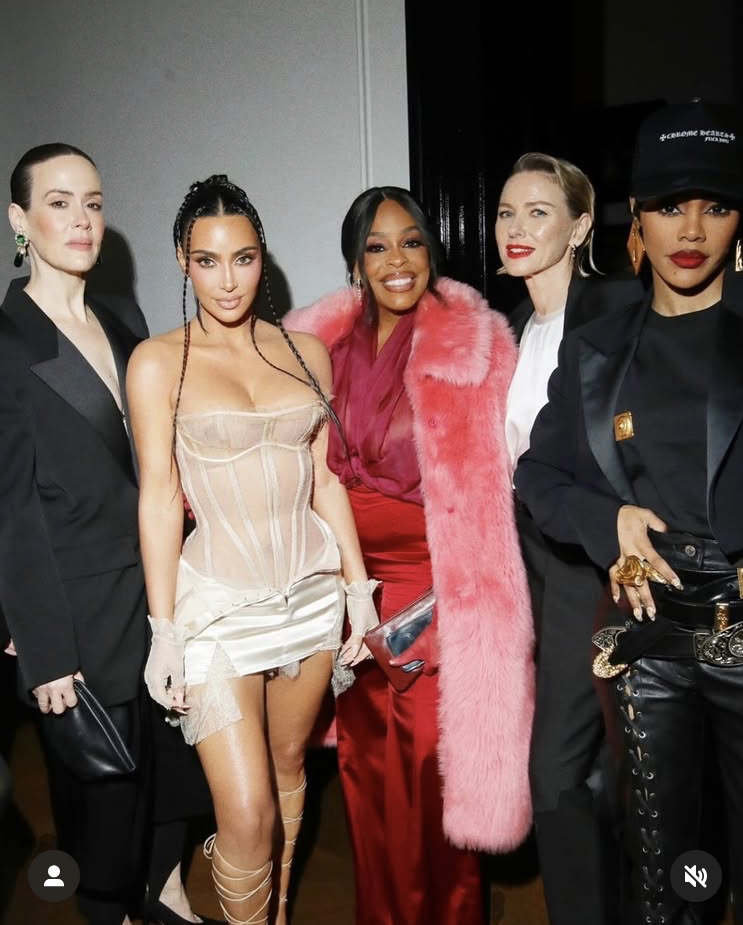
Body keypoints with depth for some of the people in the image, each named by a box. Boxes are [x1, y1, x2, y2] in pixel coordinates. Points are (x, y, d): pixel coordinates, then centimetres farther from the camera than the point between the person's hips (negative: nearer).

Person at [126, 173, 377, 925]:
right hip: (220, 601, -3)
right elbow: (159, 497, -7)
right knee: (247, 815, -5)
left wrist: (359, 584, 6)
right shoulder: (158, 361, -5)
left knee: (289, 764, 18)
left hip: (311, 589, 4)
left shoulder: (307, 352, 4)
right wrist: (163, 629, -9)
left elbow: (324, 477, 7)